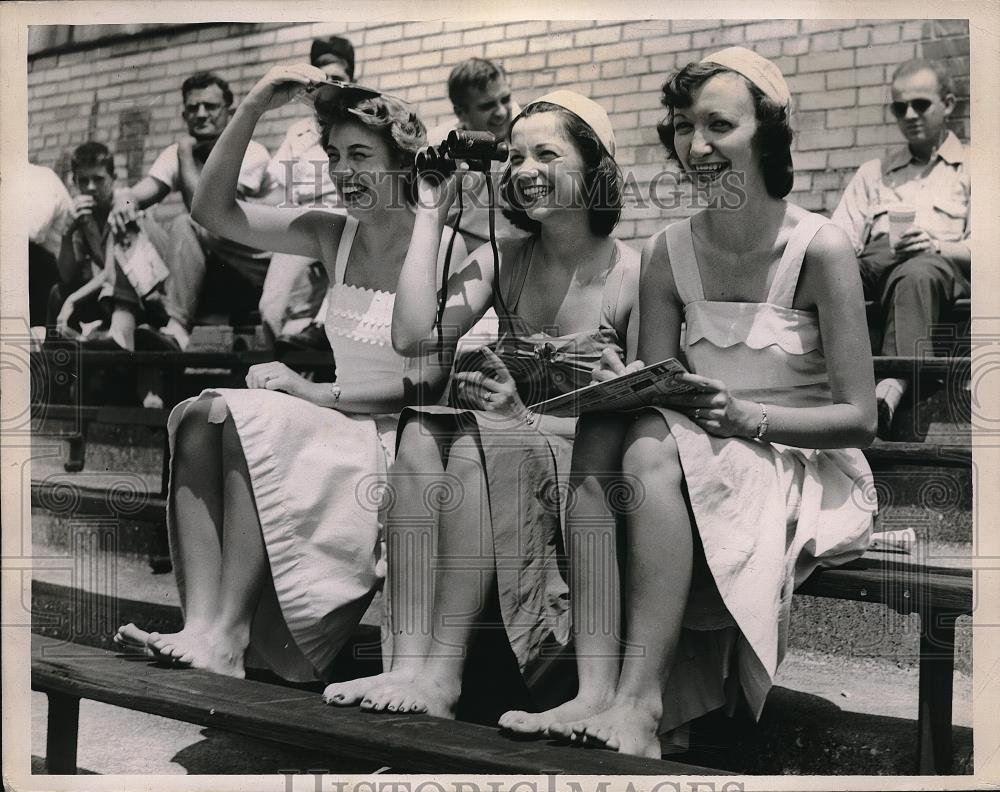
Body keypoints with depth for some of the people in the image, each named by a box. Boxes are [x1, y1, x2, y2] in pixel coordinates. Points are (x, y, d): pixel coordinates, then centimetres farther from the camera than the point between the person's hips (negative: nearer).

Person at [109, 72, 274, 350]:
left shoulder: (251, 154, -11)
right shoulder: (176, 154, 8)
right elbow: (143, 190, -10)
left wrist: (186, 152, -11)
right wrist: (125, 199, -34)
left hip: (258, 270, -6)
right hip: (215, 277, 6)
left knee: (185, 226, -28)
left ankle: (176, 330, -31)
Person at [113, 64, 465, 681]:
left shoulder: (443, 247, -9)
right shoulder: (334, 236, 10)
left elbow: (427, 381, -14)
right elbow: (214, 211, 7)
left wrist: (318, 393, -16)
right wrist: (253, 108, -2)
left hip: (399, 444, -6)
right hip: (339, 425, 7)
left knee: (243, 417, -28)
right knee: (201, 415, -20)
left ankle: (227, 638, -29)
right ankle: (201, 626, -31)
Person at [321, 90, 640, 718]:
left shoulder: (634, 275, -6)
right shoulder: (503, 260, 8)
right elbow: (412, 337, -8)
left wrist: (529, 420, -18)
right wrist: (432, 215, -3)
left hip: (588, 472, -4)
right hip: (506, 453, 4)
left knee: (480, 439, -32)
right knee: (421, 433, -26)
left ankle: (442, 675, -29)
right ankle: (407, 662, -32)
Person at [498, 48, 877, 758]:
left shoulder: (820, 247, -9)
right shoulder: (668, 253, 6)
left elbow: (859, 418, -10)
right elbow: (658, 397, 5)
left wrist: (745, 414, -24)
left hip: (809, 479, -4)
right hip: (701, 466, 5)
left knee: (655, 447, -31)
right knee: (601, 429, -26)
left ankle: (641, 702, -31)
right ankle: (597, 689, -34)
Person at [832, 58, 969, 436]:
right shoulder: (874, 172, 33)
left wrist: (938, 246, -16)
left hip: (941, 265, -3)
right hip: (874, 261, 3)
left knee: (915, 274, -41)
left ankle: (892, 389, -57)